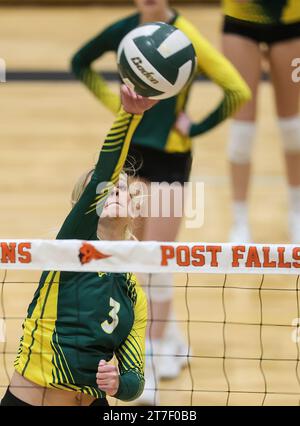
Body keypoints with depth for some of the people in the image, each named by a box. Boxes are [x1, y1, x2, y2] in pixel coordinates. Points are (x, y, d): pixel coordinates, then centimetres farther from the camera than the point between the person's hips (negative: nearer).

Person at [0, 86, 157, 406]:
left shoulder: (134, 295, 10)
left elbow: (135, 381, 6)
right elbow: (103, 173, -17)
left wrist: (119, 382, -17)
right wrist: (128, 113, -31)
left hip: (91, 403, 5)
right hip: (26, 401, -5)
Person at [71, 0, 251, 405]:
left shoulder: (187, 38, -17)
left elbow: (239, 92, -21)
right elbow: (80, 63, 16)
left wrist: (197, 127, -13)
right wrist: (114, 101, 5)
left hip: (171, 157, -4)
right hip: (131, 148, 4)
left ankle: (155, 356, 4)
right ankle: (172, 339, 26)